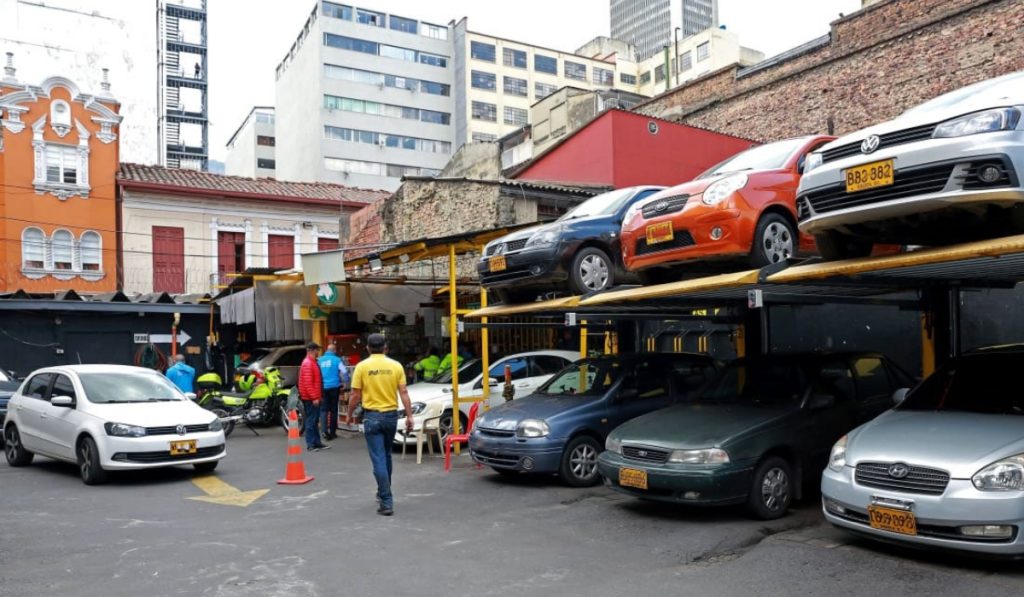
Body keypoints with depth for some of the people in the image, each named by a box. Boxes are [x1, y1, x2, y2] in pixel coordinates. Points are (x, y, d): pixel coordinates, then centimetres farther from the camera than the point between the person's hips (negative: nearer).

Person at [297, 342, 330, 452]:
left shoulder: (313, 362, 16)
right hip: (310, 398, -10)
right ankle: (310, 445, -3)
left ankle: (317, 443, 18)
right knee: (311, 421, -6)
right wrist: (314, 397, -23)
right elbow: (307, 383, -22)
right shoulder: (308, 363, -16)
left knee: (315, 421, 13)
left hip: (314, 397, 10)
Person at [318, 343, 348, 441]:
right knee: (333, 410, 8)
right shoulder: (337, 360, -3)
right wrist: (345, 383, 8)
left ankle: (324, 430, -13)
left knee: (323, 409, 4)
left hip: (322, 388, 2)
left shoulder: (319, 360, 6)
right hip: (334, 387, -2)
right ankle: (332, 432, 12)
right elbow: (344, 372, -8)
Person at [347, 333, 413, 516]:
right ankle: (383, 493, 34)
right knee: (386, 456, 21)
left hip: (372, 416, -3)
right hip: (391, 415, 3)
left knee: (379, 459, -3)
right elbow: (404, 393, -4)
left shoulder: (362, 367, -6)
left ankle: (386, 502, -7)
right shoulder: (396, 366, -1)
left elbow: (355, 396, -5)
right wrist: (409, 416, 0)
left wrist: (349, 414, 10)